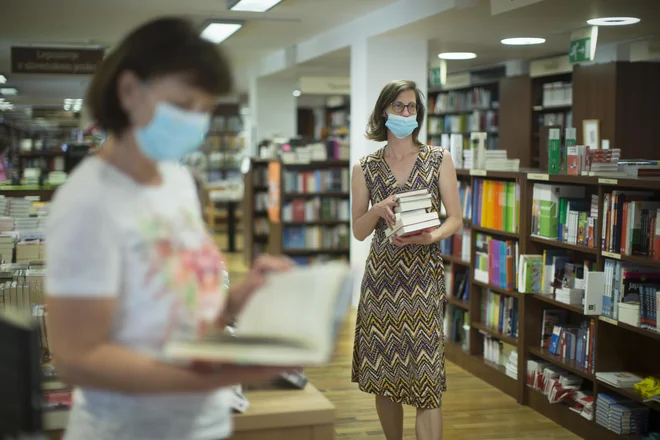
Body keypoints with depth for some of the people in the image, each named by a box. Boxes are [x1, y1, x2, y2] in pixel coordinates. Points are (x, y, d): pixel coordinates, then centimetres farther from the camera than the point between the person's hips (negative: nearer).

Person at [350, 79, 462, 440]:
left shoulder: (439, 160, 3)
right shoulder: (365, 168, 6)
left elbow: (455, 219, 2)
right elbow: (358, 231, 6)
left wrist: (432, 236, -18)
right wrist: (379, 209, -14)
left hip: (424, 278, -2)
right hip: (381, 277, 2)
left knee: (425, 379, -8)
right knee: (382, 374, 7)